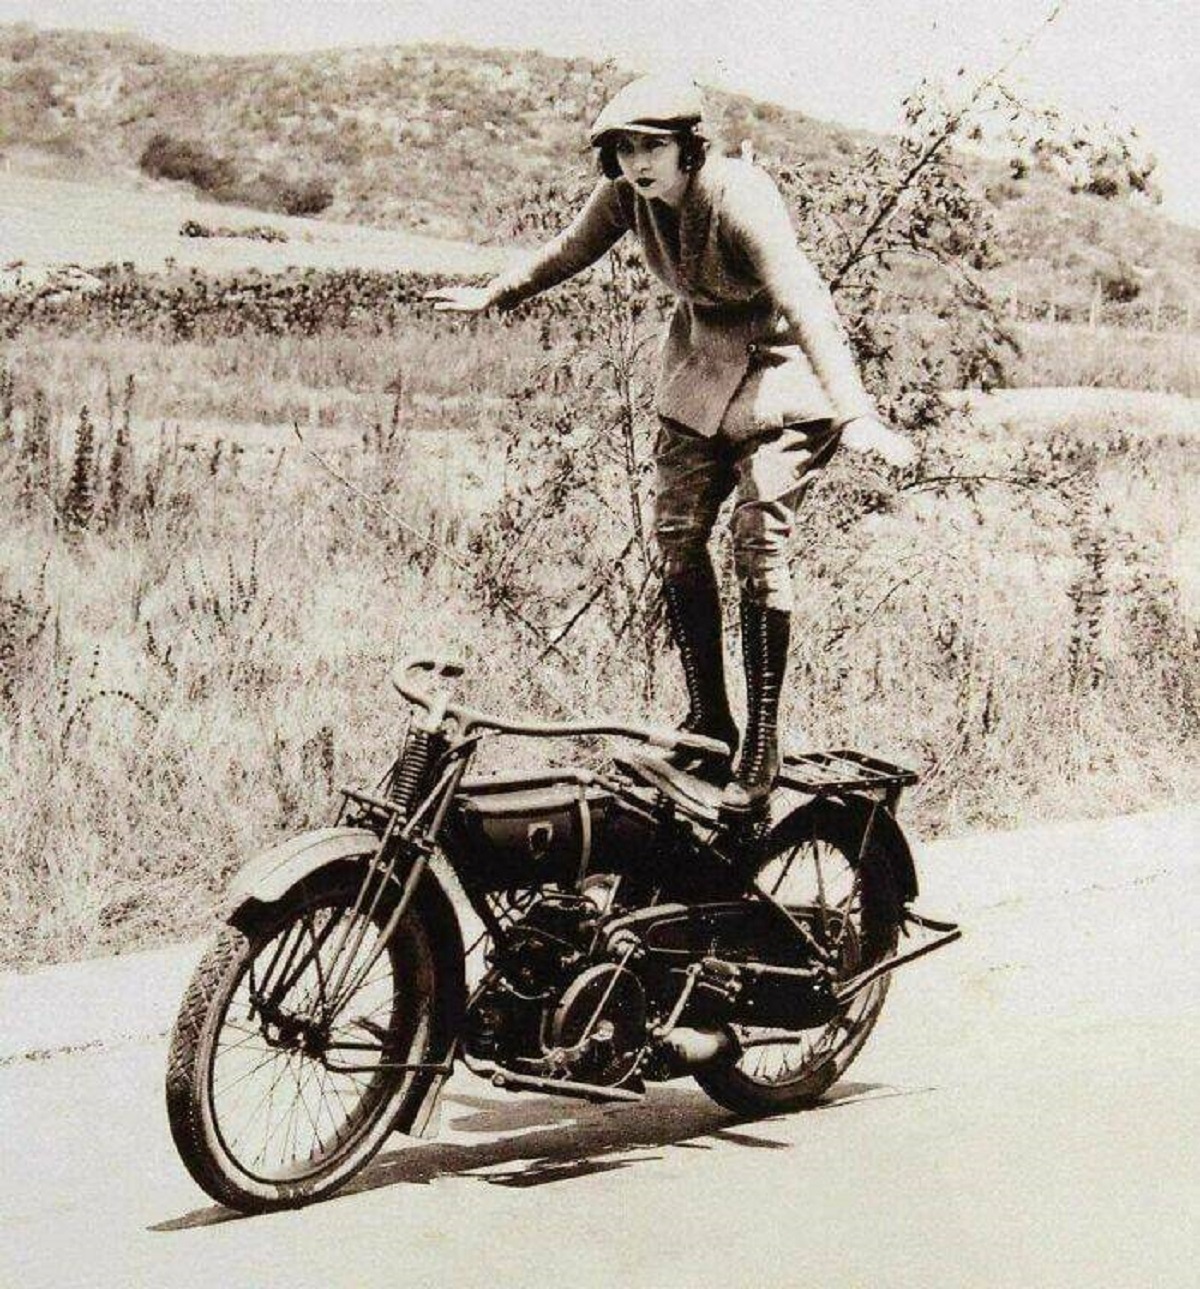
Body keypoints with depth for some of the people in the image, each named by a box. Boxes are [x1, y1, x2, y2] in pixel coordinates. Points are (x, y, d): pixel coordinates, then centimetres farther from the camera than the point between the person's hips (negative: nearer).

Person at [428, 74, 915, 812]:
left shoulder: (740, 199, -29)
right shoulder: (627, 196, -8)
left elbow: (804, 307, -39)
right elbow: (571, 250, 14)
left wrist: (855, 416, -51)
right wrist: (493, 297, 26)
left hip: (781, 371, -7)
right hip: (699, 369, 7)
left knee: (759, 542, -17)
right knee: (678, 538, 3)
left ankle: (762, 745, -12)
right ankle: (708, 723, 15)